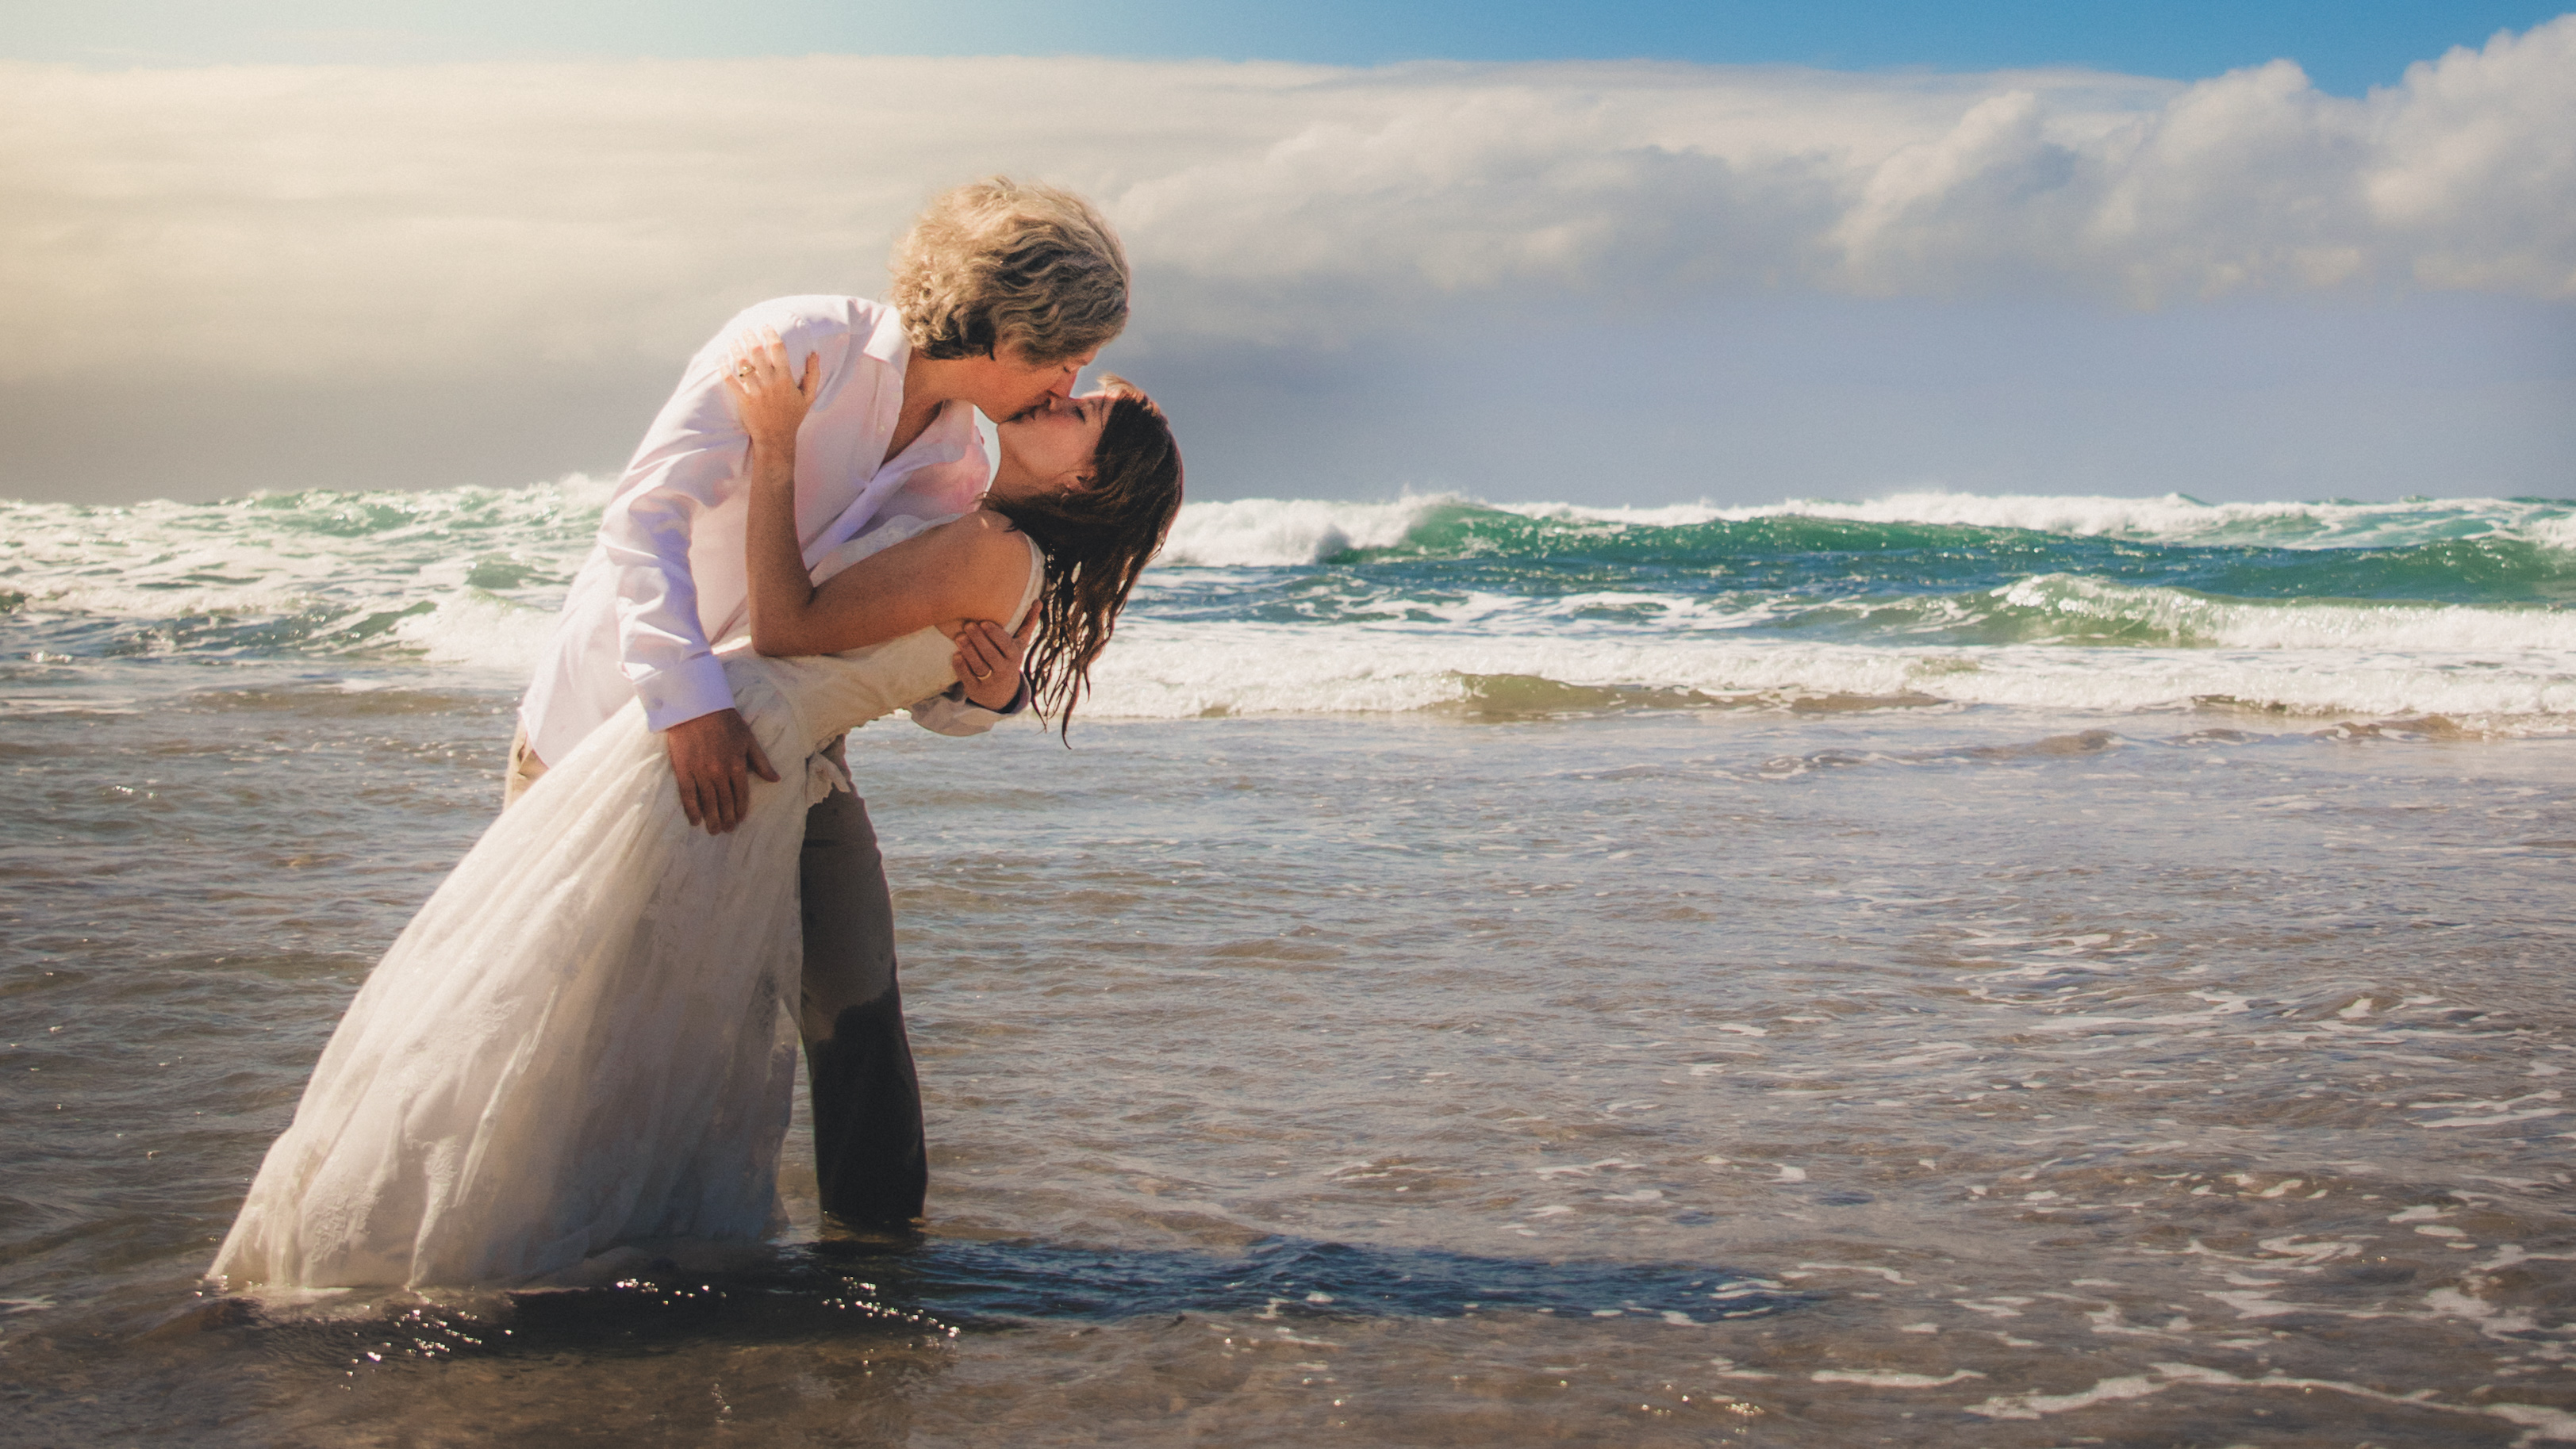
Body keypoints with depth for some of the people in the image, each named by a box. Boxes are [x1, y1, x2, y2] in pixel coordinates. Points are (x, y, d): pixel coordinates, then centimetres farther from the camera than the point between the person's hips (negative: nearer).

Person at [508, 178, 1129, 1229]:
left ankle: (878, 1224, 11)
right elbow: (645, 516, -30)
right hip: (624, 699, -4)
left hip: (773, 736, 4)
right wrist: (688, 701, -40)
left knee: (851, 990, -4)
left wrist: (982, 695, -26)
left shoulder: (960, 470, -5)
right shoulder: (803, 345, -23)